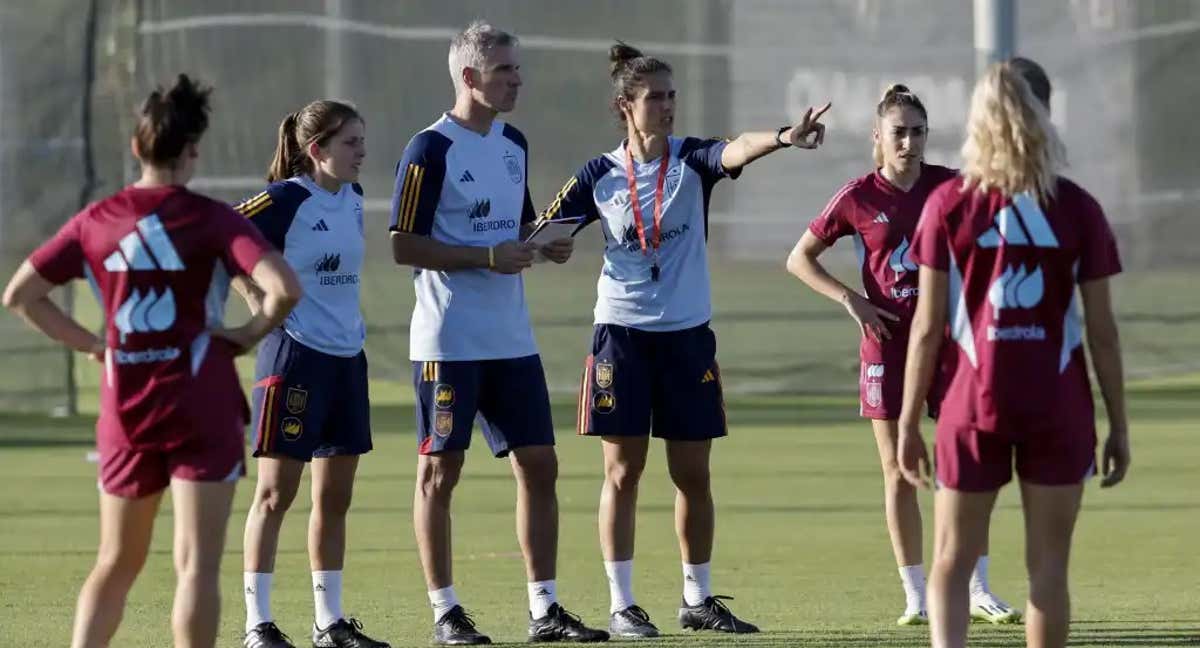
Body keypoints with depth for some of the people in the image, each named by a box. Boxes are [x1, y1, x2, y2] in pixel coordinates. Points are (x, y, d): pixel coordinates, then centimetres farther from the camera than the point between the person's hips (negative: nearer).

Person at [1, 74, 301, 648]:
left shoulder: (96, 222, 3)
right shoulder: (212, 220, -8)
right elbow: (284, 288, -21)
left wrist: (91, 344, 10)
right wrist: (252, 332, -3)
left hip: (125, 412, 4)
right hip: (202, 410, -4)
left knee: (116, 564, 17)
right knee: (197, 566, -5)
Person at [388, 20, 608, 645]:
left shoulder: (513, 144, 12)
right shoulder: (430, 150, -11)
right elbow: (404, 246, -13)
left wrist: (545, 244, 3)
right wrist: (489, 256, -18)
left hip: (512, 338, 7)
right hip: (448, 341, -7)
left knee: (538, 464, 4)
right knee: (440, 471, 0)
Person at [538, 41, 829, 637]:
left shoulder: (690, 160, -1)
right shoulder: (600, 176, -1)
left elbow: (734, 151, -23)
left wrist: (782, 138, -43)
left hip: (687, 335, 1)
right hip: (623, 334, -1)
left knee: (692, 475, 6)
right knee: (623, 472, 0)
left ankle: (698, 599, 17)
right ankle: (621, 605, 6)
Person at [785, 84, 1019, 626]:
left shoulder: (950, 186, 0)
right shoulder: (858, 198, -3)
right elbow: (799, 259, 4)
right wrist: (851, 300, -9)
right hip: (888, 344, -1)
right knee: (899, 472, 2)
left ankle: (979, 591, 7)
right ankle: (916, 596, 9)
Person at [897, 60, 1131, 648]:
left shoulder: (948, 204, -4)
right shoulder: (1078, 210, -2)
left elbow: (928, 325, -4)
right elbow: (1102, 331, 0)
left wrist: (908, 421, 3)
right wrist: (1119, 425, 8)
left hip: (975, 407, -1)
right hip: (1060, 411, 1)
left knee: (951, 564, 5)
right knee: (1048, 566, 8)